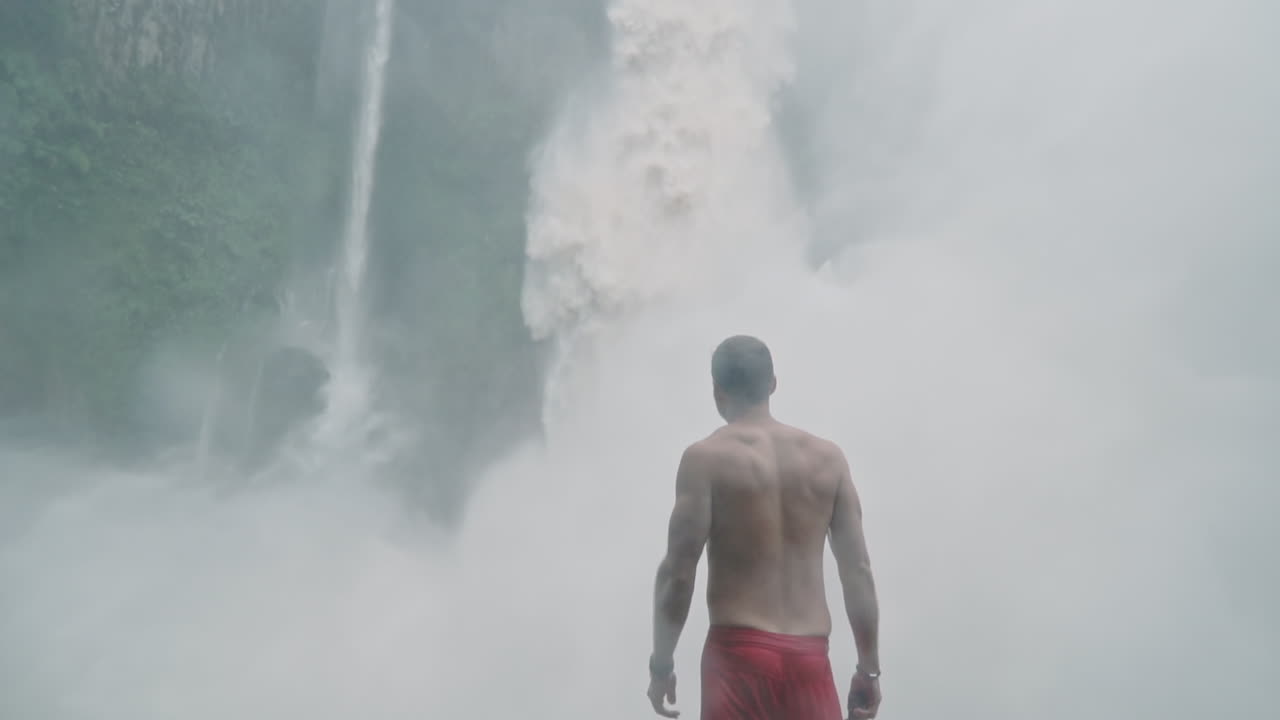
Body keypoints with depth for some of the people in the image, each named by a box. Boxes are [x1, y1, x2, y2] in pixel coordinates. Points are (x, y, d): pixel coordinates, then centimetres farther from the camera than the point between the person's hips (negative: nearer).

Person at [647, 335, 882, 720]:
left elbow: (679, 571, -9)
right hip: (810, 658, 4)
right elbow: (858, 571, 4)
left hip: (740, 654, -3)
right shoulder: (828, 458, 6)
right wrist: (869, 668, 11)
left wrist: (661, 662, 1)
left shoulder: (705, 458, -5)